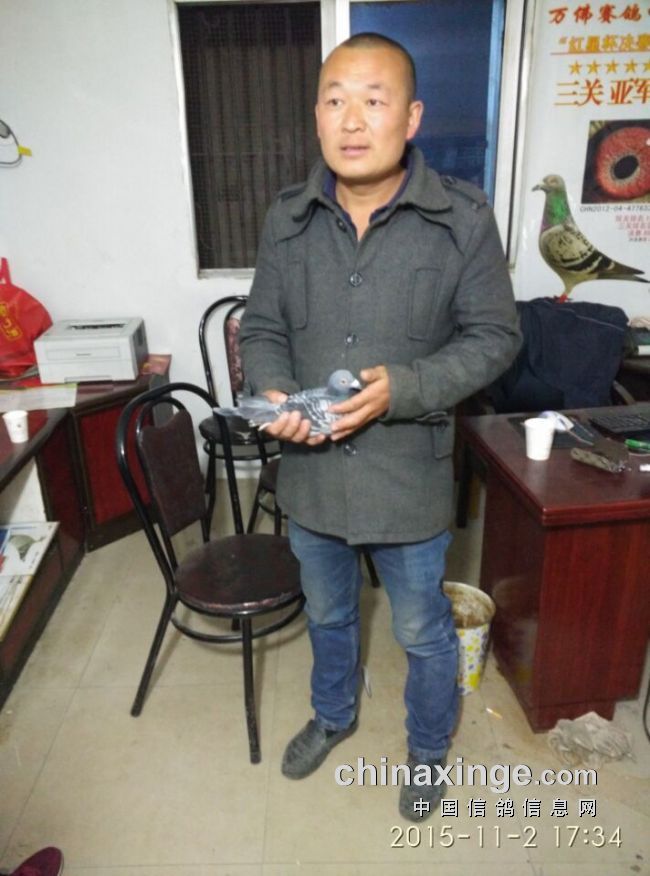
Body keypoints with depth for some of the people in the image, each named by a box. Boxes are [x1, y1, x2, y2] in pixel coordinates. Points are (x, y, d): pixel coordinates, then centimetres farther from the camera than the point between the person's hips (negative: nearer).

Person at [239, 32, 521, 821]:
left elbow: (493, 337, -8)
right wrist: (271, 393, -18)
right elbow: (261, 328, 4)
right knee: (326, 615, 26)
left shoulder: (463, 219, -12)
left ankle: (428, 749, 49)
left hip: (407, 474, -3)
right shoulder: (287, 218, -2)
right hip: (310, 470, 4)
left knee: (422, 632, 18)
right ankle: (332, 716, 57)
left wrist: (404, 389, -24)